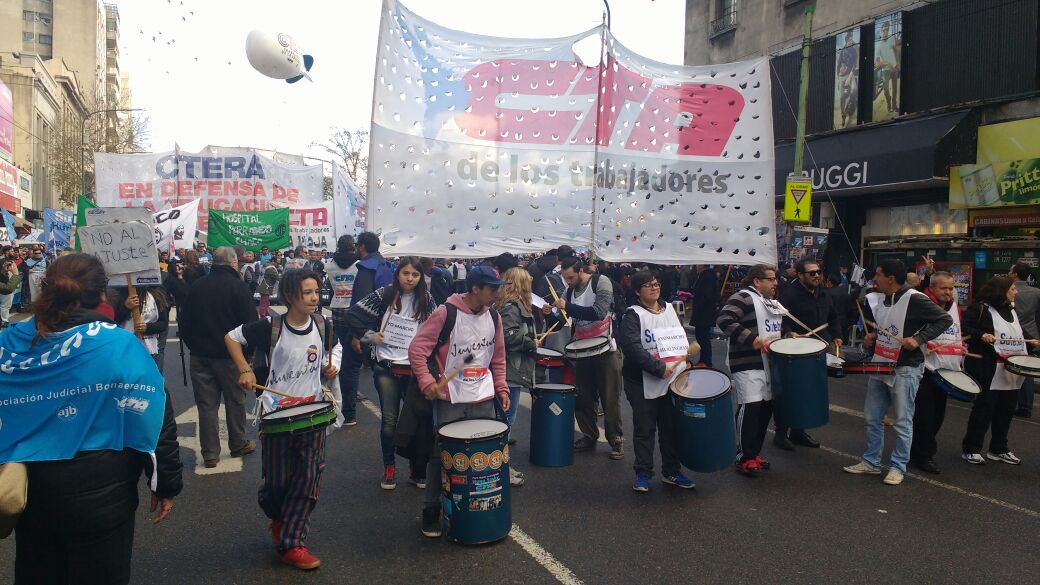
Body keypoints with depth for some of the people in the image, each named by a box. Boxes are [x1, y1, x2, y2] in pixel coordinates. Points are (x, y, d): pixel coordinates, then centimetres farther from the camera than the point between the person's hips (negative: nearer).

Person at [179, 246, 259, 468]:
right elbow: (250, 323, -11)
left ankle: (210, 453, 10)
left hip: (200, 356, 3)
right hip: (230, 355, -3)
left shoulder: (196, 286, 2)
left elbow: (184, 322, 7)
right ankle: (238, 445, 24)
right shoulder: (238, 287, -10)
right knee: (235, 401, 12)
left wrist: (193, 346, 17)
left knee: (206, 404, 7)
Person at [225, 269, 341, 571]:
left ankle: (292, 543, 11)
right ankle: (278, 517, 40)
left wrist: (331, 365, 0)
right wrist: (245, 370, -9)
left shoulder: (321, 325, -2)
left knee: (308, 480, -1)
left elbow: (334, 347, 19)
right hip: (277, 412, -3)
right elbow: (231, 337, 1)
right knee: (277, 480, 7)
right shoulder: (270, 327, -12)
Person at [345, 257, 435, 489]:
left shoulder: (426, 300, 2)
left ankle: (417, 470, 18)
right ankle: (389, 468, 19)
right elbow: (351, 314, -1)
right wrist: (369, 336, -5)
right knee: (389, 420, 3)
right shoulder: (384, 295, -4)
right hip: (386, 367, -1)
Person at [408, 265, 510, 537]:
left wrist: (501, 387, 11)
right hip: (450, 400, -4)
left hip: (484, 399, 5)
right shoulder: (446, 313, -13)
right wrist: (427, 382, -19)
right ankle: (431, 512, 18)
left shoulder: (493, 316, 5)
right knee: (441, 455, 3)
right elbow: (417, 349, -11)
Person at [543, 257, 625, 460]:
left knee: (609, 397, 0)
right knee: (583, 397, 7)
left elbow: (598, 312, -25)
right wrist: (549, 313, -14)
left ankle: (616, 439, 12)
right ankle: (589, 436, 22)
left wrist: (567, 307, -23)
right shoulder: (569, 291, 6)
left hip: (606, 348, -5)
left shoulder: (601, 283, -11)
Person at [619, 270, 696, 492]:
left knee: (671, 427, 11)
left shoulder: (670, 309, 12)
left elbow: (682, 338, 22)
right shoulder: (633, 315, -8)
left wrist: (685, 361, 6)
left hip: (673, 379, 5)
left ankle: (671, 471, 24)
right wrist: (659, 368, -24)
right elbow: (632, 347, -21)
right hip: (643, 382, -5)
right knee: (644, 428, 3)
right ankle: (643, 473, 15)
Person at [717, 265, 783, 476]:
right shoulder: (743, 297, -11)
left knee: (766, 406, 10)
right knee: (750, 407, -11)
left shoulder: (773, 303, 19)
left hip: (769, 363, 9)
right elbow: (725, 320, -24)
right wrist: (752, 339, -25)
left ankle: (755, 452, 23)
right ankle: (744, 457, -1)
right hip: (748, 364, -9)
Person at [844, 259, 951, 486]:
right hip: (880, 366, 8)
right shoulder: (876, 299, 7)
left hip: (905, 369, -8)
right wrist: (870, 337, 4)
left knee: (902, 422, 2)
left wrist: (919, 339, -21)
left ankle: (898, 467, 14)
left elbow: (945, 319, -14)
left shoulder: (914, 299, -16)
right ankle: (871, 462, 24)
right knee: (872, 418, 13)